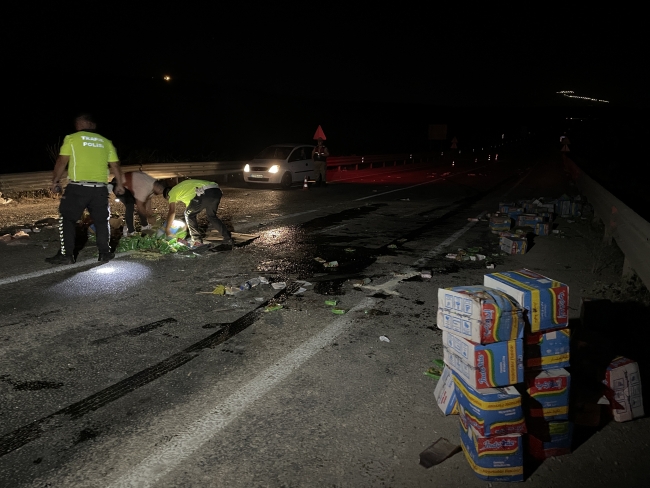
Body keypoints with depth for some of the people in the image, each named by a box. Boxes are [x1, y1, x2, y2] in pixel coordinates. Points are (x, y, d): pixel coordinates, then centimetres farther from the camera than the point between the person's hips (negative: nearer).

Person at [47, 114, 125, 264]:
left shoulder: (71, 138, 4)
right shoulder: (105, 142, 13)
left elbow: (62, 162, -1)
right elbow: (115, 165, 12)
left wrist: (55, 181, 8)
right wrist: (119, 184, 22)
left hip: (77, 187, -3)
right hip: (100, 188, 3)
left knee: (67, 219, 7)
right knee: (101, 221, 14)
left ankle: (66, 255, 5)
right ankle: (105, 253, 14)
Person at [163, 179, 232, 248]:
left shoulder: (172, 192, 19)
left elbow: (172, 212, 12)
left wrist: (167, 229, 21)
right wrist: (187, 226, 53)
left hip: (205, 193, -8)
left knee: (189, 214, 16)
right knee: (211, 216, 28)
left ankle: (196, 241, 16)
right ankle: (228, 239, 19)